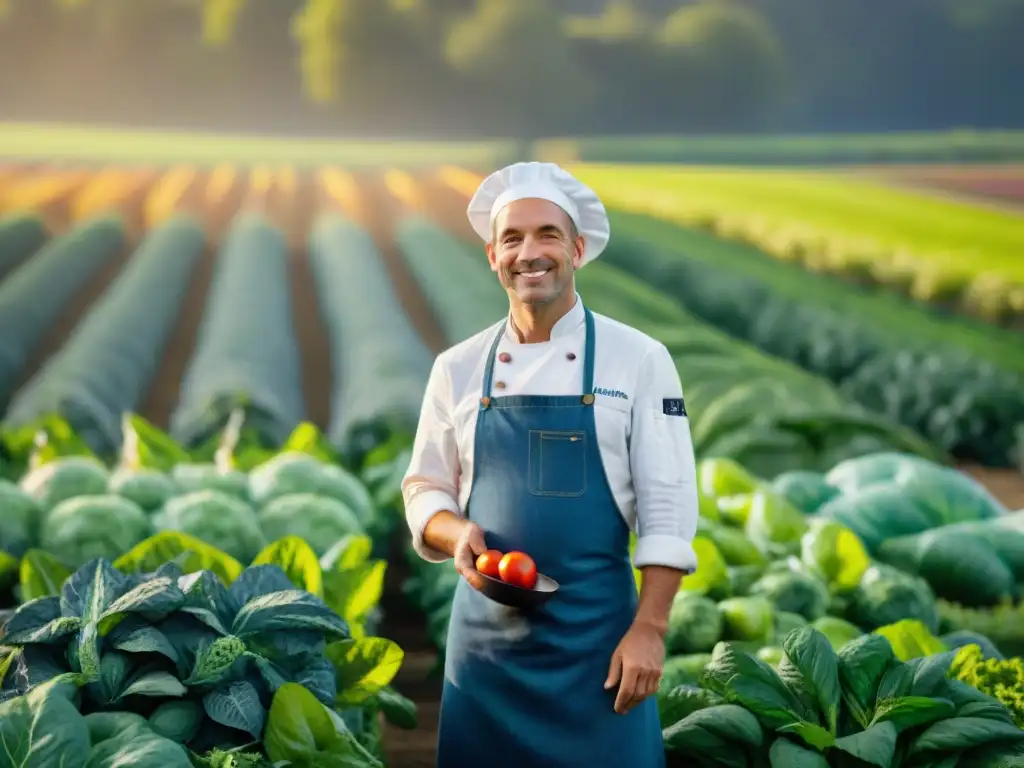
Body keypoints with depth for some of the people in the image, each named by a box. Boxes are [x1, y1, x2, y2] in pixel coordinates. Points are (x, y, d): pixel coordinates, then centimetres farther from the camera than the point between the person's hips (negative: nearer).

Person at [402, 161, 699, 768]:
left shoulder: (638, 359, -2)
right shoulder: (458, 368, 6)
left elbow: (667, 509, -5)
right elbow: (426, 490, 13)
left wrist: (649, 630, -11)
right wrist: (457, 535, -8)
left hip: (595, 625, -2)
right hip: (486, 626, 3)